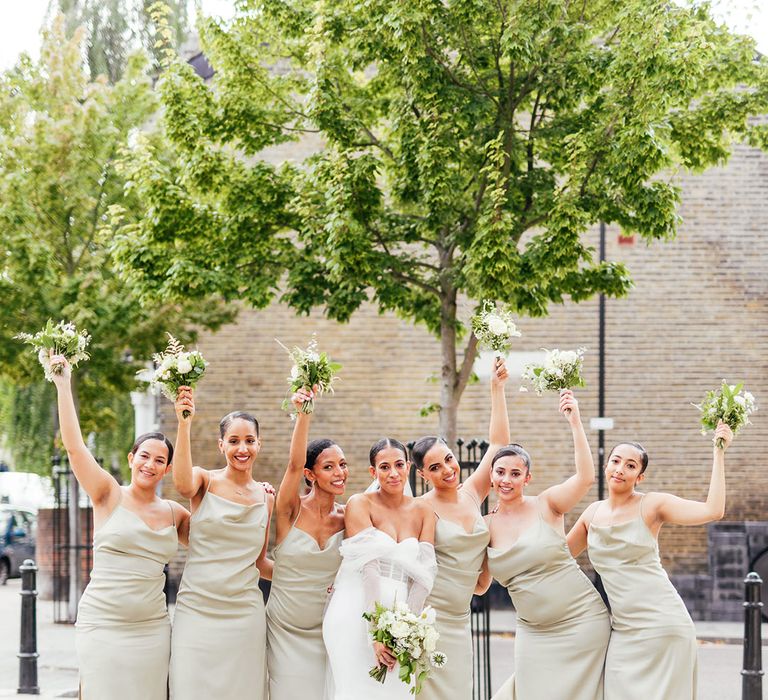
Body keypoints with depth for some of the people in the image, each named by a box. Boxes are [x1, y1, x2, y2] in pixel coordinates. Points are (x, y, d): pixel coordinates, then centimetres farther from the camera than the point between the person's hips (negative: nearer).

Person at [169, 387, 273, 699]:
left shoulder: (266, 497, 11)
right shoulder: (205, 480, 1)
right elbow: (183, 485, -25)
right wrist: (184, 423, -29)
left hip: (244, 613, 3)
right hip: (197, 610, -3)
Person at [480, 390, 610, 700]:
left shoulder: (546, 505, -7)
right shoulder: (486, 526, 3)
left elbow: (585, 476, -24)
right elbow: (480, 584, 5)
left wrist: (575, 421, -28)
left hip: (582, 622, -3)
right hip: (533, 633, 4)